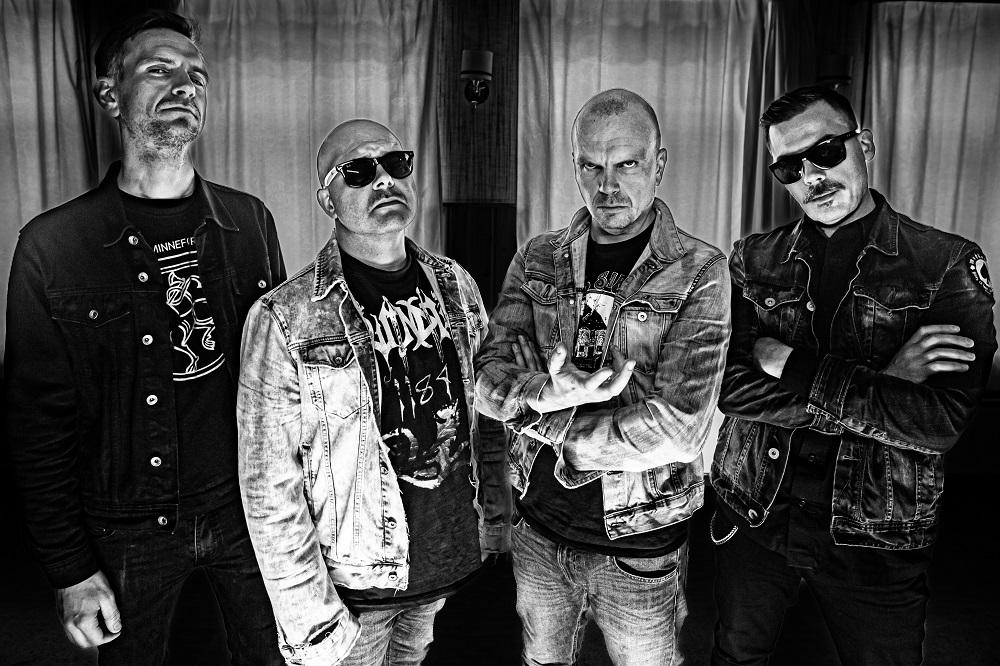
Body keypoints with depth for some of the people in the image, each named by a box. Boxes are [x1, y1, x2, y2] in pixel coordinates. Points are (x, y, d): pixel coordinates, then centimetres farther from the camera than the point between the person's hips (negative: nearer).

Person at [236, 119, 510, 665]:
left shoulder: (454, 284, 0)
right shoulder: (284, 319, -16)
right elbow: (270, 490, -15)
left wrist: (496, 517, 7)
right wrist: (311, 619, -15)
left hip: (452, 561, 5)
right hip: (357, 589, -4)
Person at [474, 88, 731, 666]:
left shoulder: (698, 271, -13)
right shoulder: (538, 260, -1)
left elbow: (680, 428, -21)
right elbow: (490, 377, -8)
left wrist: (542, 420, -16)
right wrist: (547, 393, -30)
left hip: (641, 549, -3)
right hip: (540, 530, 3)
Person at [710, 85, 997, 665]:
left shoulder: (949, 266, -9)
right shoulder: (754, 261, -2)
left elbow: (942, 424, -20)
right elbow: (730, 388, -15)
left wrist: (791, 367, -21)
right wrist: (876, 380, -22)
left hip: (875, 545, -2)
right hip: (753, 520, 3)